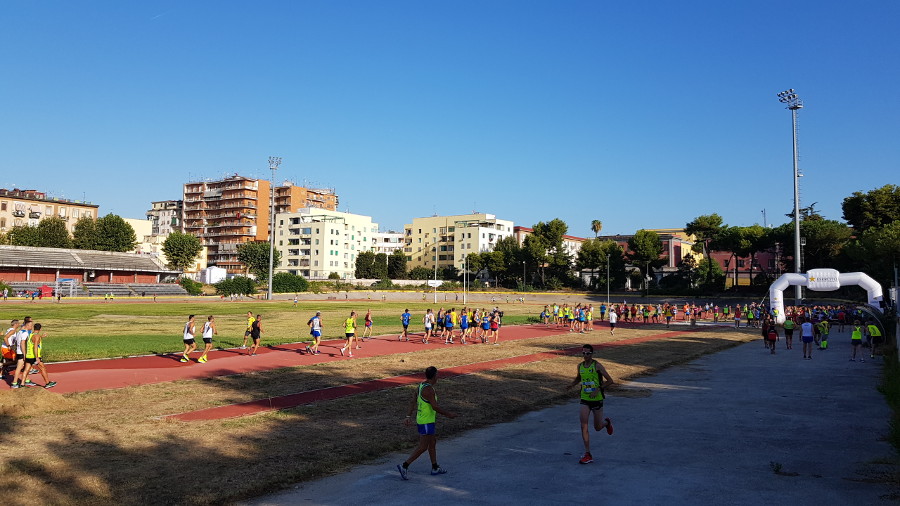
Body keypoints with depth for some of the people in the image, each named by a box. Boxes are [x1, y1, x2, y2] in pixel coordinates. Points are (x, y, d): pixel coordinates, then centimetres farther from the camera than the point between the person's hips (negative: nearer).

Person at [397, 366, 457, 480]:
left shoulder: (421, 385, 6)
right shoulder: (428, 389, -23)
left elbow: (413, 402, 8)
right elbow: (435, 407, -24)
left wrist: (409, 416, 10)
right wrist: (448, 414, -13)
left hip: (421, 419, 10)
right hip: (426, 422, -10)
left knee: (433, 443, 19)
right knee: (423, 447, -4)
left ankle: (435, 468, 28)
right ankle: (404, 466, -3)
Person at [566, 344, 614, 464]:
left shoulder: (597, 366, -12)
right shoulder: (580, 366, 3)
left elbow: (610, 380, -10)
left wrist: (598, 389, -21)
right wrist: (571, 384, 2)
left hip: (597, 399, -3)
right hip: (584, 400, 3)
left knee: (598, 427, 8)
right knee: (584, 425, -11)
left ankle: (607, 422, 45)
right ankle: (587, 454, -4)